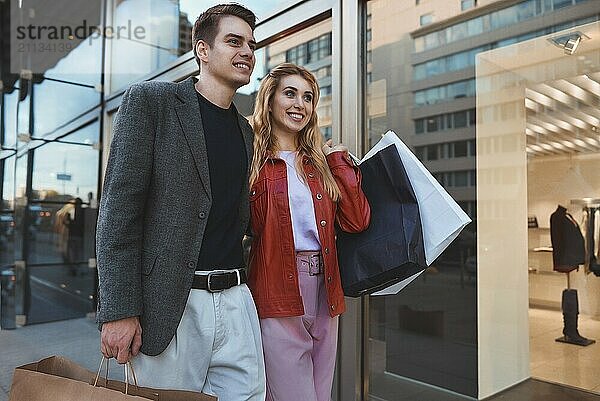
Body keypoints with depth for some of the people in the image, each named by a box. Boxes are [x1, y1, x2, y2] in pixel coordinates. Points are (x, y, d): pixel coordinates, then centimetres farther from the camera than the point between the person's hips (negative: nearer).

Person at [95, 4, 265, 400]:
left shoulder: (246, 130, 16)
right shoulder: (151, 100, -2)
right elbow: (119, 208, -8)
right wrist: (119, 311, -13)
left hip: (235, 300, 6)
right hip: (170, 304, -5)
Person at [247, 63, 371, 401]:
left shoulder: (321, 161, 13)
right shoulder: (252, 160, -1)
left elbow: (357, 221, 1)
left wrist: (338, 160, 1)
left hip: (324, 294, 6)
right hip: (277, 294, -5)